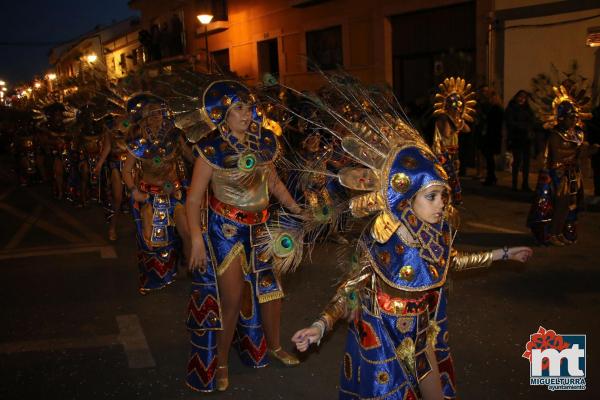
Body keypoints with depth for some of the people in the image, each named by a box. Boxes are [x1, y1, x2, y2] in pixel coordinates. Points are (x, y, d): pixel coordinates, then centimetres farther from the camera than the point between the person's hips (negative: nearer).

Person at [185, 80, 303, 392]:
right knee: (232, 298, -1)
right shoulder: (212, 149, -15)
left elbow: (273, 182, 11)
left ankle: (273, 346, 37)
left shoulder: (263, 142, -1)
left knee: (269, 288, 12)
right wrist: (197, 239, -20)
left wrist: (296, 209, 1)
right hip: (224, 228, -5)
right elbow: (194, 198, -14)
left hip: (259, 226, 5)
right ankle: (220, 363, 21)